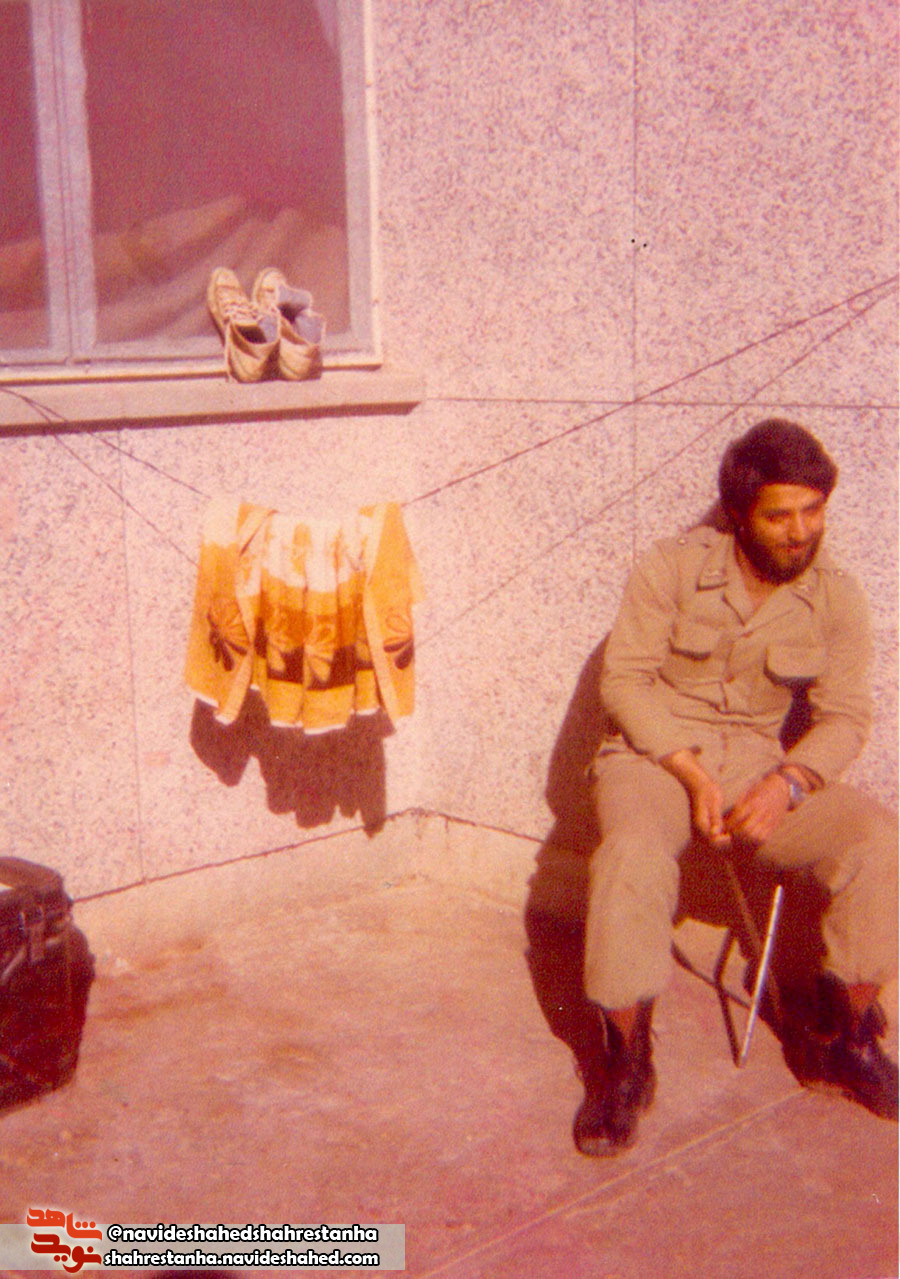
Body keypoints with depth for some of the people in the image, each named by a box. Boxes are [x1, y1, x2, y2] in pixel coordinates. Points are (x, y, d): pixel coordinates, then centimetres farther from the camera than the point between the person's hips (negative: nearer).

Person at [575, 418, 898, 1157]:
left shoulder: (836, 598, 0)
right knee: (633, 854, -35)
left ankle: (838, 1037, 0)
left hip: (760, 764, 3)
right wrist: (691, 773, -18)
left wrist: (788, 783, -19)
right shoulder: (673, 568, -7)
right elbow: (625, 678, -8)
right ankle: (623, 1065, -17)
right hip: (654, 755, -3)